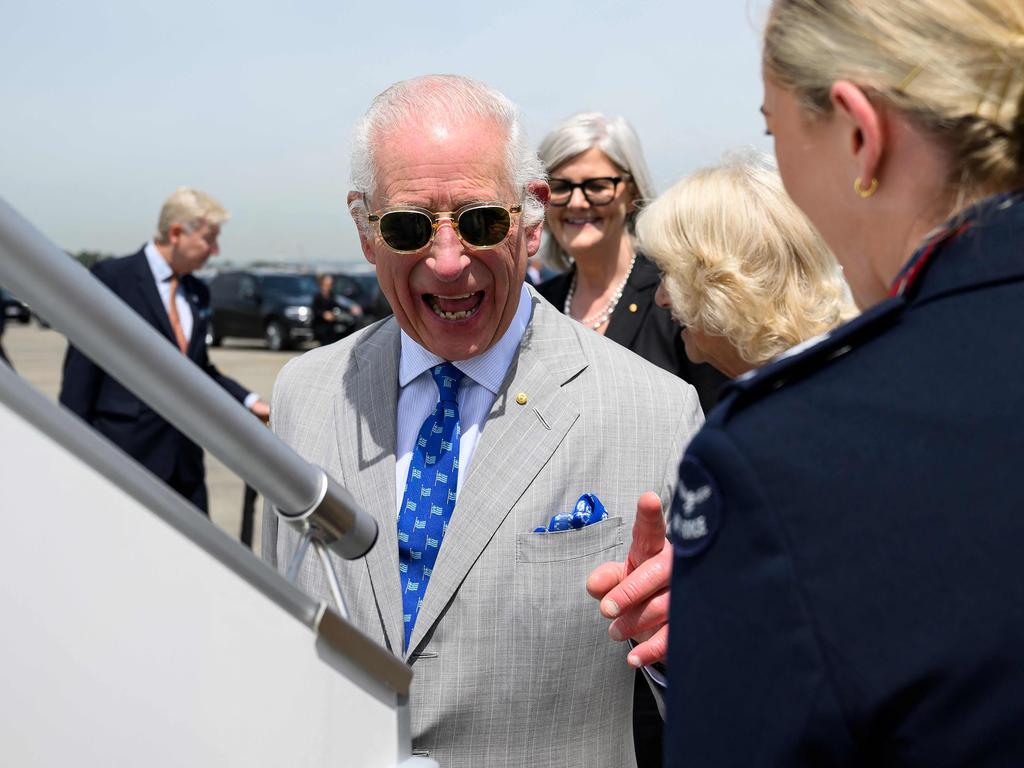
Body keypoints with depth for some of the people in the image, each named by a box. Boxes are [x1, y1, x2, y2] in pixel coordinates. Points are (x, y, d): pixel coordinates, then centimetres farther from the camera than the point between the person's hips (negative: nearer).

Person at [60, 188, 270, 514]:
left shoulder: (198, 292, 15)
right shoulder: (112, 277, -6)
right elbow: (82, 364, -7)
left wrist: (250, 402, 10)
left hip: (184, 460, 7)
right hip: (128, 450, -7)